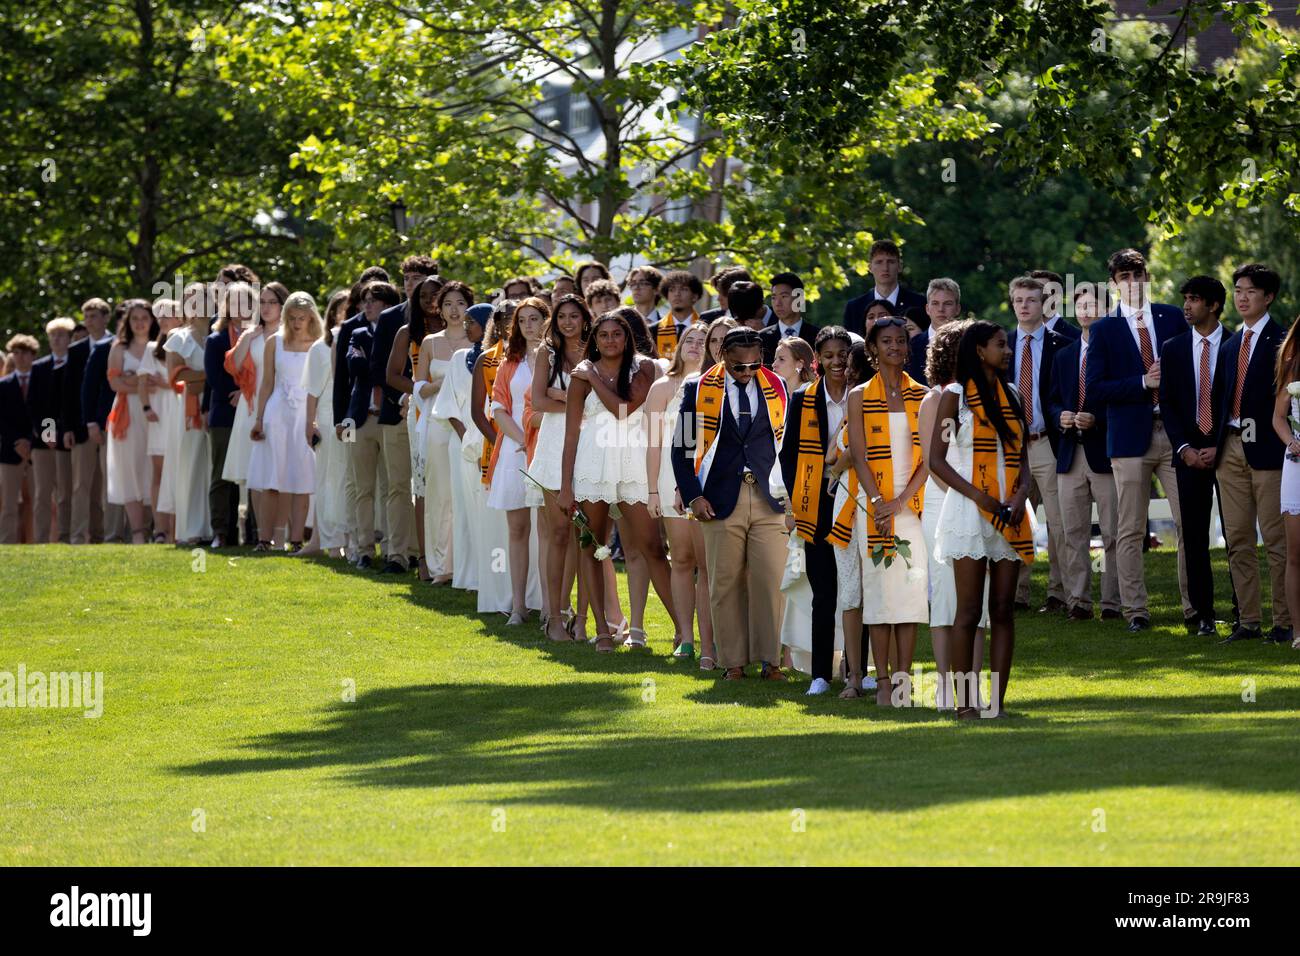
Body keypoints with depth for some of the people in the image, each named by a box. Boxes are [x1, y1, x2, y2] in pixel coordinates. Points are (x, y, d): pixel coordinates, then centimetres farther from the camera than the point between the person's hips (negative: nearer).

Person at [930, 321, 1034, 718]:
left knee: (1003, 610, 2)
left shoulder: (1011, 397, 15)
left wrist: (1020, 495, -4)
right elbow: (936, 459, -5)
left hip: (1010, 515, 5)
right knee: (969, 610, -6)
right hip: (969, 511, -5)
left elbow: (1022, 459, 15)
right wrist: (977, 495, -15)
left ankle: (998, 700, 3)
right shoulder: (955, 396, 0)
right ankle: (965, 701, -4)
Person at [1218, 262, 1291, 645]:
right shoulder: (1231, 344, 16)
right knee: (1238, 540, 7)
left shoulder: (1281, 342, -5)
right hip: (1231, 448, 7)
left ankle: (1284, 623, -1)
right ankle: (1249, 622, 11)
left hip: (1266, 448, -7)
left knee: (1276, 538, -4)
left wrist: (1285, 442, -14)